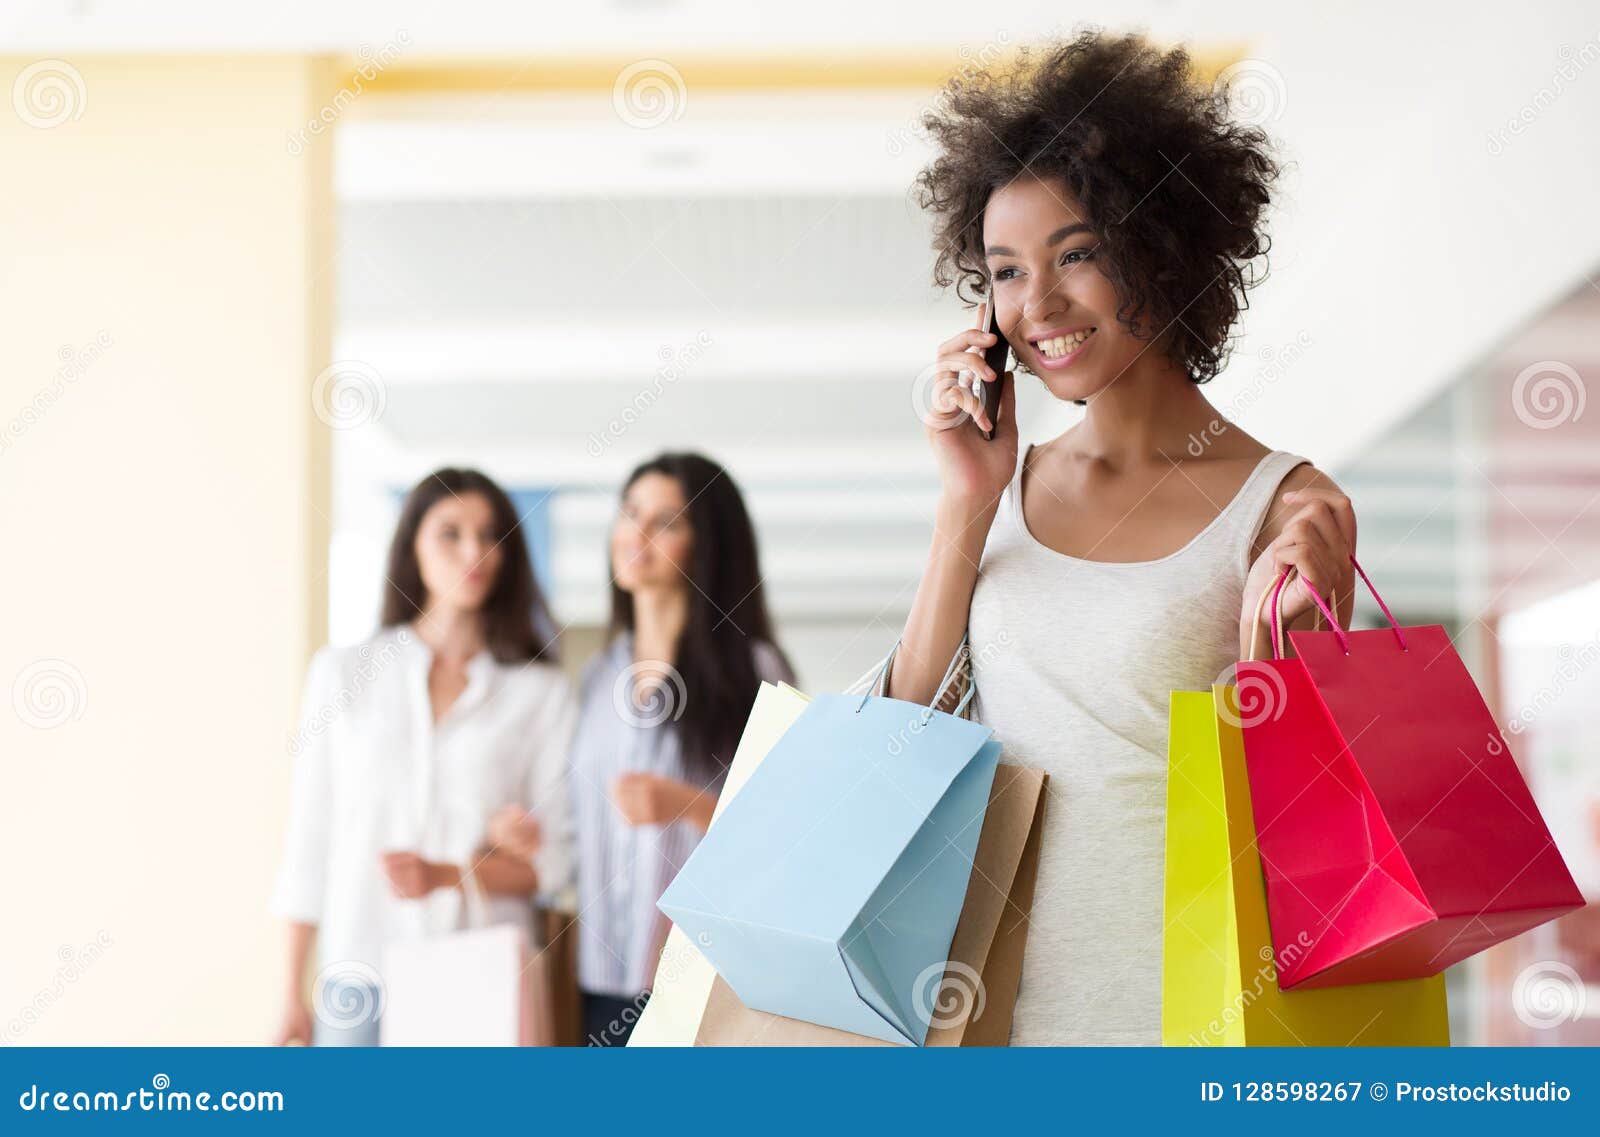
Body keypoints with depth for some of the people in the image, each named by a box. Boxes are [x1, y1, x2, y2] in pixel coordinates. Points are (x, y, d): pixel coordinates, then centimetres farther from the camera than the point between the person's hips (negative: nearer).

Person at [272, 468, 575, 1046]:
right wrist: (293, 996, 7)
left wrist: (446, 875, -14)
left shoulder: (543, 693, 6)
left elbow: (558, 860, 3)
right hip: (361, 972, 1)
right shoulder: (341, 673, 10)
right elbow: (310, 841, 10)